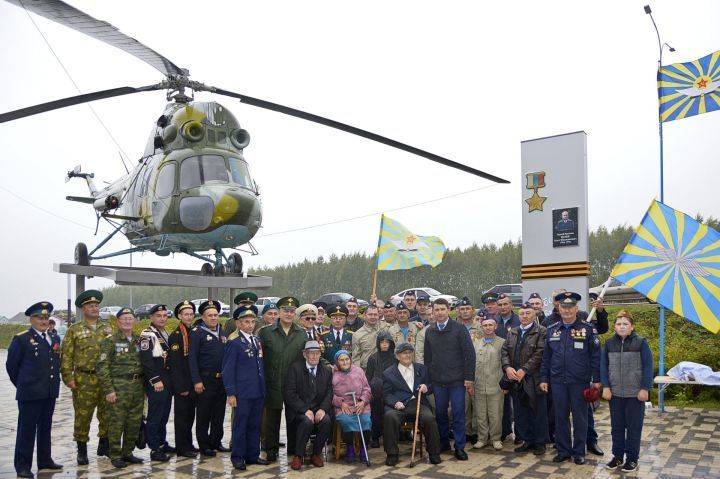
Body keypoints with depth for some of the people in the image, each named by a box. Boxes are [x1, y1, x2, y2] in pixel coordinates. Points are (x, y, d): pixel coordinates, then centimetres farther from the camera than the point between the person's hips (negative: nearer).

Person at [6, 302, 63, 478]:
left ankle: (45, 460, 23)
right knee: (27, 429, 0)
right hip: (30, 393, -6)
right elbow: (11, 365, -3)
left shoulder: (54, 338, 12)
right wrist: (22, 384, 4)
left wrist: (53, 382, 13)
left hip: (50, 392, 6)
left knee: (45, 428, 13)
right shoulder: (21, 339, -6)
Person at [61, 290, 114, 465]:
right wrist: (68, 377, -9)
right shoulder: (74, 330, 0)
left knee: (107, 414, 9)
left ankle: (104, 446, 25)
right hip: (84, 380, -3)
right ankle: (82, 451, 14)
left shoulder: (107, 327, 10)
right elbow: (67, 356, -2)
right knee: (83, 416, 1)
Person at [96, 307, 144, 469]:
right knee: (116, 424, -1)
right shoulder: (110, 341, -3)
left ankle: (127, 453, 22)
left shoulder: (139, 341, 13)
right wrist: (108, 390, -13)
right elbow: (102, 367, -8)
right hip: (118, 387, -5)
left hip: (137, 388, 5)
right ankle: (115, 456, 11)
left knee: (134, 423, 8)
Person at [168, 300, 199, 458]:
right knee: (182, 416, 1)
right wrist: (181, 387, -18)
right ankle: (182, 448, 9)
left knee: (190, 415, 14)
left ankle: (188, 445, 24)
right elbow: (175, 364, -16)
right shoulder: (175, 336, -11)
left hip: (193, 384, 7)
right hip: (182, 384, -7)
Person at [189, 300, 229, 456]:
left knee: (219, 413, 13)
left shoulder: (222, 332, 12)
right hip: (206, 380, -6)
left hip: (222, 379, 6)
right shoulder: (197, 332, -7)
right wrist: (197, 381, -16)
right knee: (204, 414, 4)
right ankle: (204, 445, 14)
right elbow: (192, 358, -11)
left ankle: (216, 442, 25)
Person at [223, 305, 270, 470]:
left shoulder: (258, 341, 13)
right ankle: (238, 458, 13)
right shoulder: (234, 343, -7)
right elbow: (228, 370, -9)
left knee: (255, 425, 12)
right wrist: (230, 393, -13)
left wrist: (263, 388, 13)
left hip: (258, 392, 6)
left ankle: (253, 455, 21)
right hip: (242, 393, -6)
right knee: (240, 425, 3)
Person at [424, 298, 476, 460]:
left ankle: (459, 447, 9)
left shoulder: (459, 329, -4)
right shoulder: (429, 332, 8)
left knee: (458, 414, -1)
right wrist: (428, 378, 8)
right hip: (437, 380, 4)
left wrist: (469, 378, -10)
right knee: (440, 413, 9)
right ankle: (444, 443, 23)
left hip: (457, 380, -3)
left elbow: (470, 354, -6)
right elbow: (427, 357, 13)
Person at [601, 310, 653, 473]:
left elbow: (647, 366, -8)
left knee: (634, 426, 5)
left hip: (635, 393, -3)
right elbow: (604, 366, 5)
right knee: (616, 426, 11)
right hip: (615, 393, 3)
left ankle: (632, 458, 16)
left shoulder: (640, 342, -6)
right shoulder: (609, 343, 4)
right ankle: (617, 455, 22)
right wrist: (605, 387, -3)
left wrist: (645, 388, -12)